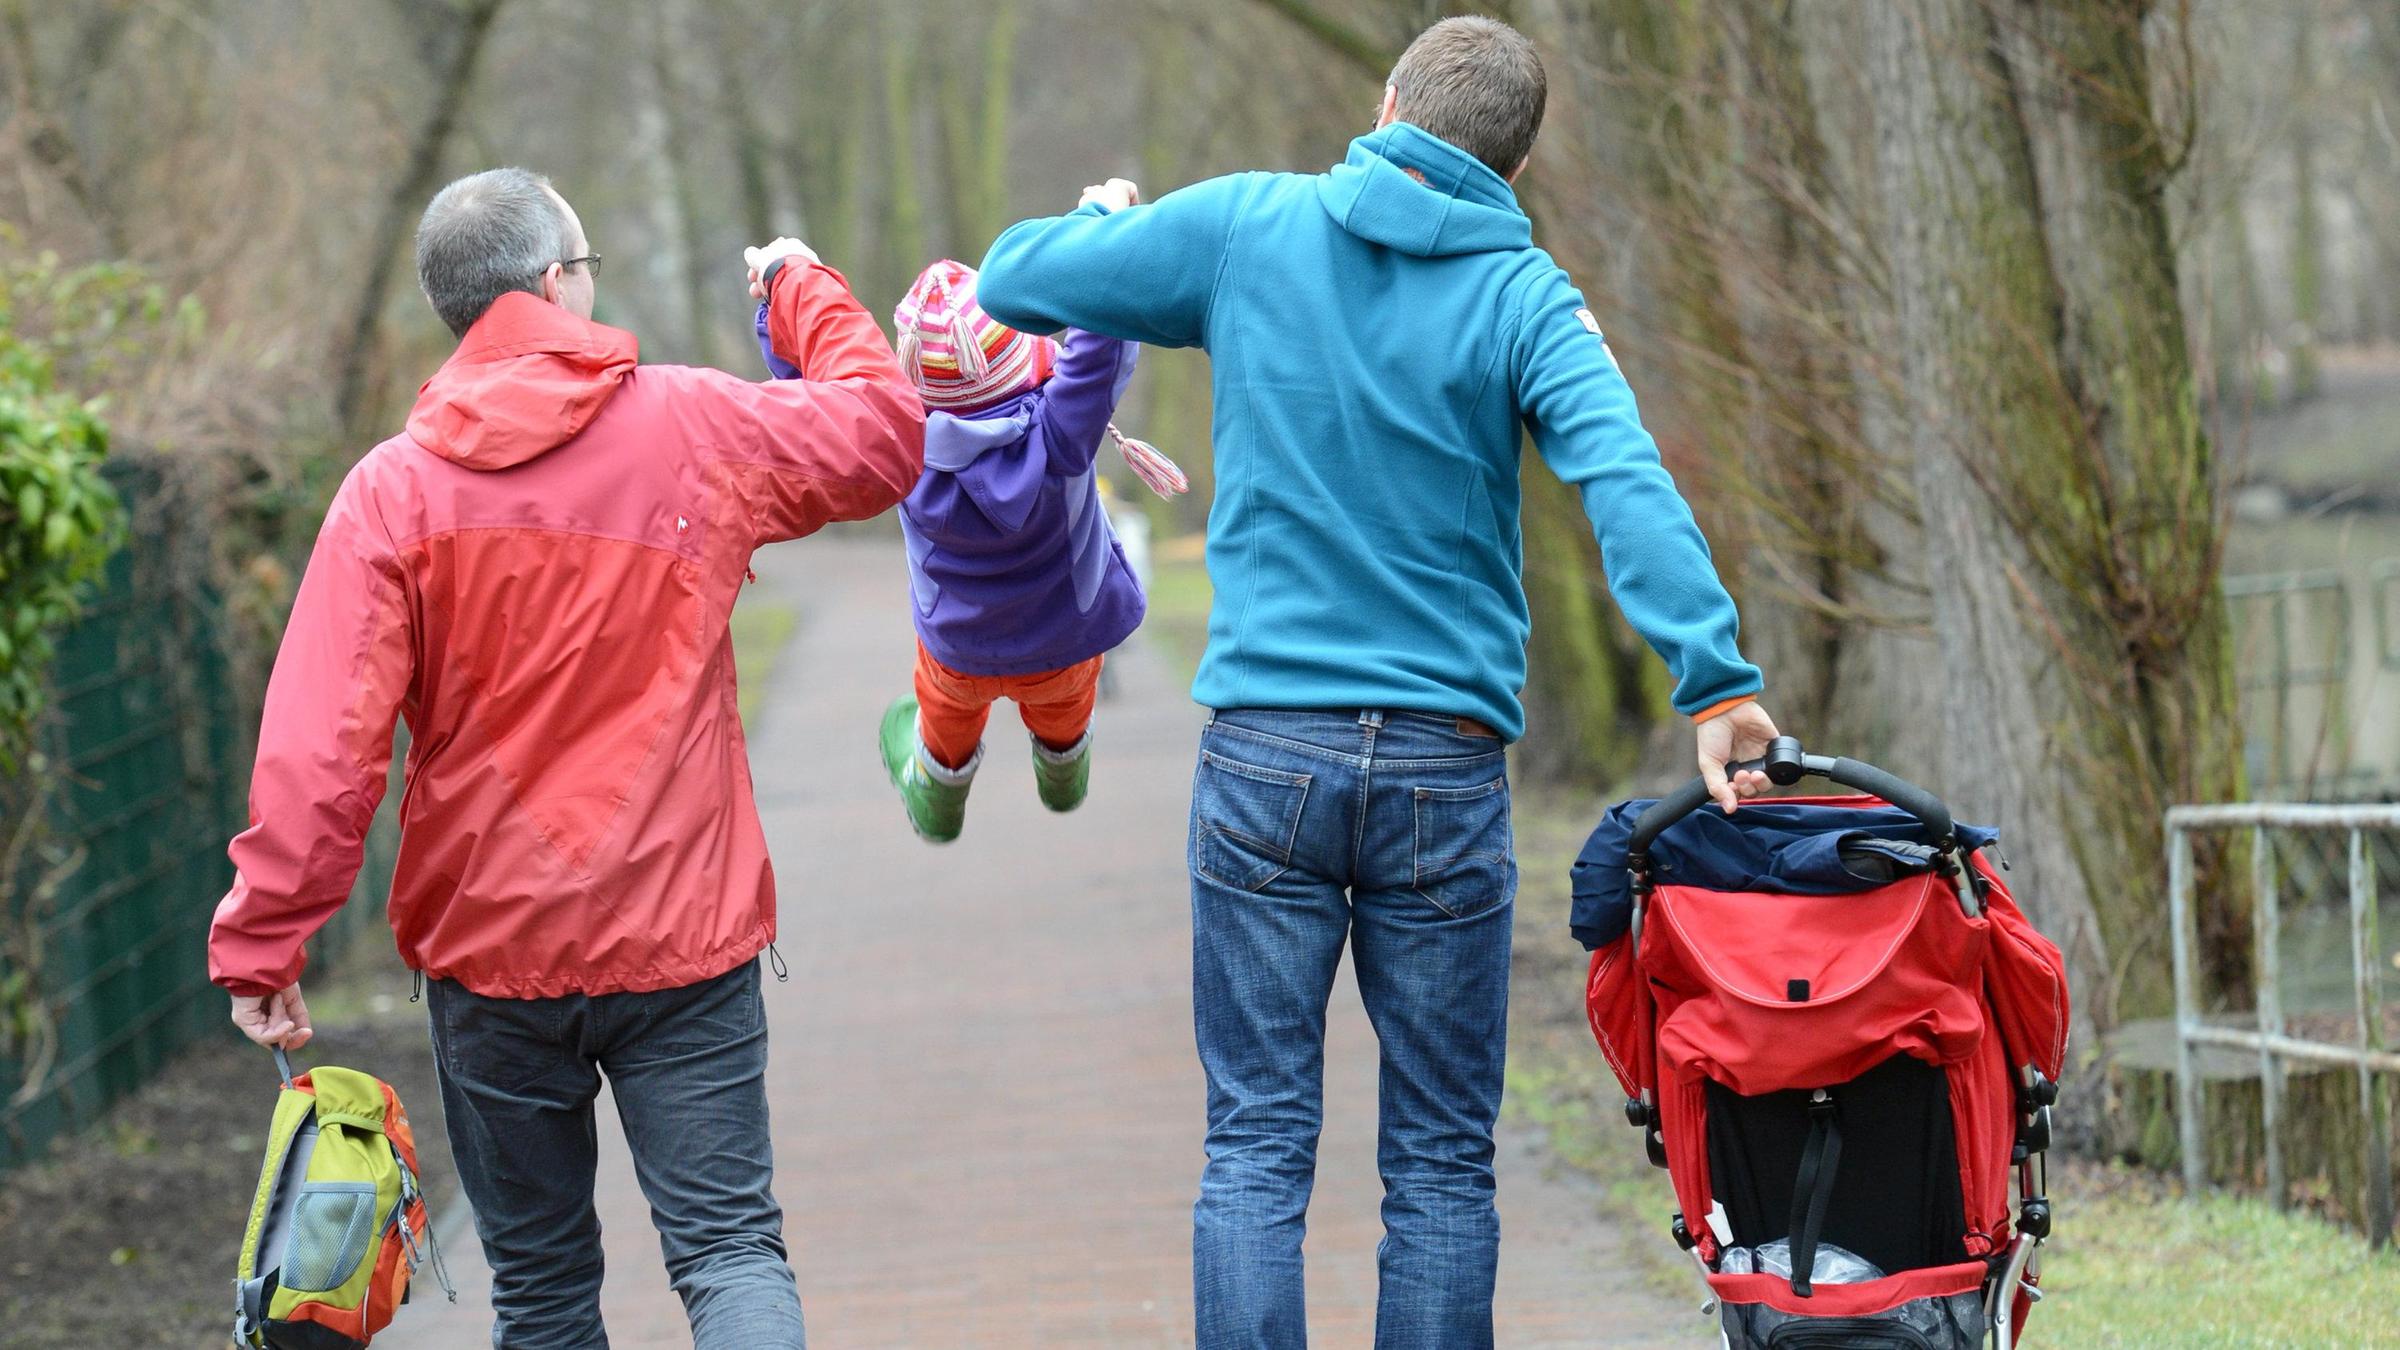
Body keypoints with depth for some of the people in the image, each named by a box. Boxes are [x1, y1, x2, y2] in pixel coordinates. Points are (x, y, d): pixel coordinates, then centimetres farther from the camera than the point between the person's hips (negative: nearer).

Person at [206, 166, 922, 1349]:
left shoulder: (394, 488, -7)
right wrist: (804, 290, 29)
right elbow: (885, 431, 13)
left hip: (490, 950, 1)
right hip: (683, 940, 0)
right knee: (730, 1249, -1)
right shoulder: (697, 429, -4)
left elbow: (320, 743, -14)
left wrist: (260, 943, -9)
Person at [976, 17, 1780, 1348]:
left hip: (1264, 752, 1)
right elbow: (1624, 481, -17)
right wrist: (1713, 676, -25)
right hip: (1446, 764, -1)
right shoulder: (1525, 297, -1)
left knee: (1257, 1148, 3)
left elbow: (1014, 279, 11)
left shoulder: (1244, 226, 3)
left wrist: (1107, 218, 32)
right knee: (1440, 1165, 6)